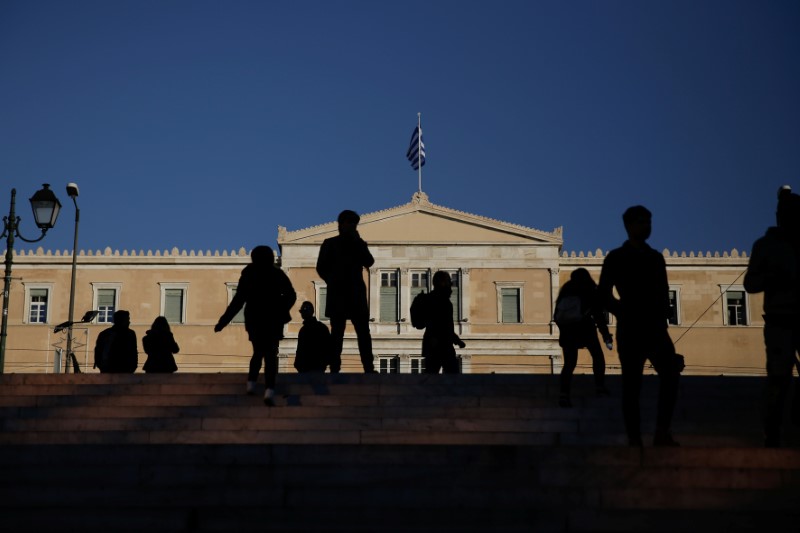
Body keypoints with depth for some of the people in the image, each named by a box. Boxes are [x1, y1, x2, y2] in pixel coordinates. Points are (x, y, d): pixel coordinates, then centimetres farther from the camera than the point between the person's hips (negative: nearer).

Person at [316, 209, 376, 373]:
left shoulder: (358, 244, 14)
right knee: (337, 333, -2)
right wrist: (333, 282, -2)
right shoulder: (330, 244, 6)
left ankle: (369, 368, -7)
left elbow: (368, 262, -2)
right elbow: (321, 267, 3)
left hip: (356, 295, 3)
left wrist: (358, 241, -6)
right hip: (337, 295, -3)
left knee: (363, 333, -4)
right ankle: (334, 369, -3)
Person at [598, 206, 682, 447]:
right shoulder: (616, 258, 1)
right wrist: (624, 314, -5)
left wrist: (663, 318, 5)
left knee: (670, 374, -11)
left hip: (655, 329, 4)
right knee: (632, 384, -2)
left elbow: (663, 293, 17)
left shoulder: (656, 257, 15)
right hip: (630, 331, -4)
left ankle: (662, 434, -6)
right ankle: (634, 438, 2)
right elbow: (604, 294, -1)